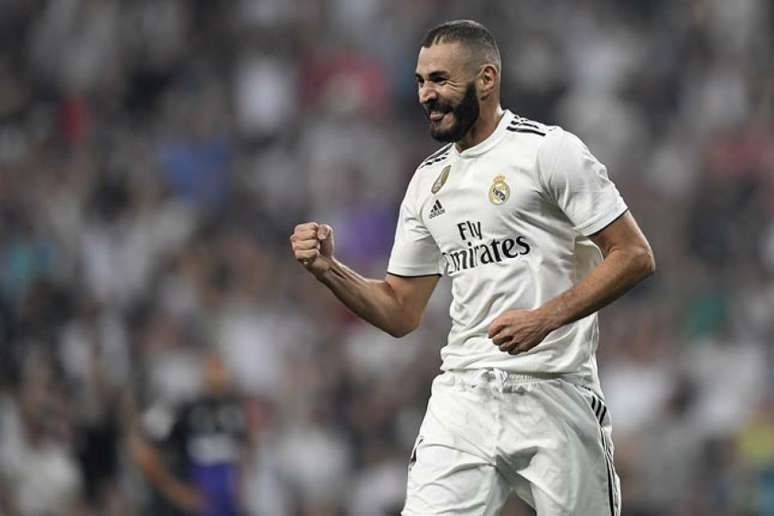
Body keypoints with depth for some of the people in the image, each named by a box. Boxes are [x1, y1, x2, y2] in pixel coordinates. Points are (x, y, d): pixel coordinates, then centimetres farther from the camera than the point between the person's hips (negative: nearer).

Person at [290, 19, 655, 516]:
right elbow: (400, 313, 18)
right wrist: (329, 269, 1)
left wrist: (545, 318, -17)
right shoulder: (429, 180, 15)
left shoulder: (549, 150, -5)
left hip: (556, 397, -5)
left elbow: (634, 256, -8)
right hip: (463, 397, 5)